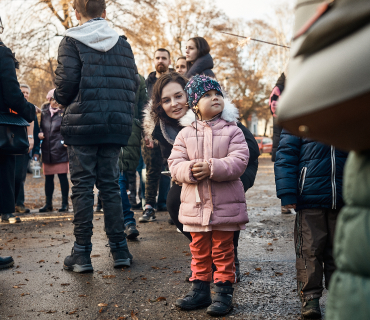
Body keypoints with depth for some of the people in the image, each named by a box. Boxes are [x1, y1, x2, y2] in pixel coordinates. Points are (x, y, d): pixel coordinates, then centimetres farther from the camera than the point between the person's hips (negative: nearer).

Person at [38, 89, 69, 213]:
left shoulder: (65, 112, 1)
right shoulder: (44, 113, 14)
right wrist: (40, 134, 3)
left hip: (60, 150, -5)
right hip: (47, 150, 5)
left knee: (62, 176, -3)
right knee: (48, 177, 8)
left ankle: (65, 204, 5)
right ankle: (48, 204, 16)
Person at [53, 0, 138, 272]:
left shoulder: (72, 41, -2)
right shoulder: (122, 44, 10)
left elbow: (66, 80, -10)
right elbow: (133, 83, 6)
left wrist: (62, 100, 10)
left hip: (82, 123, -3)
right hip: (116, 125, 4)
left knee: (82, 186, 2)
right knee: (110, 185, 11)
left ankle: (82, 253, 5)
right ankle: (120, 249, 11)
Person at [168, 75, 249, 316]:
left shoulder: (232, 131, -3)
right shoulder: (185, 134, 5)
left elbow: (239, 161, -13)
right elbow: (175, 163, -1)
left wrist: (212, 168, -25)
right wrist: (190, 170, -22)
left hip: (226, 204, -2)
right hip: (195, 204, 3)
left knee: (223, 250, 7)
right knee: (199, 251, 14)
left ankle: (224, 291, 18)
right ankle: (200, 289, 27)